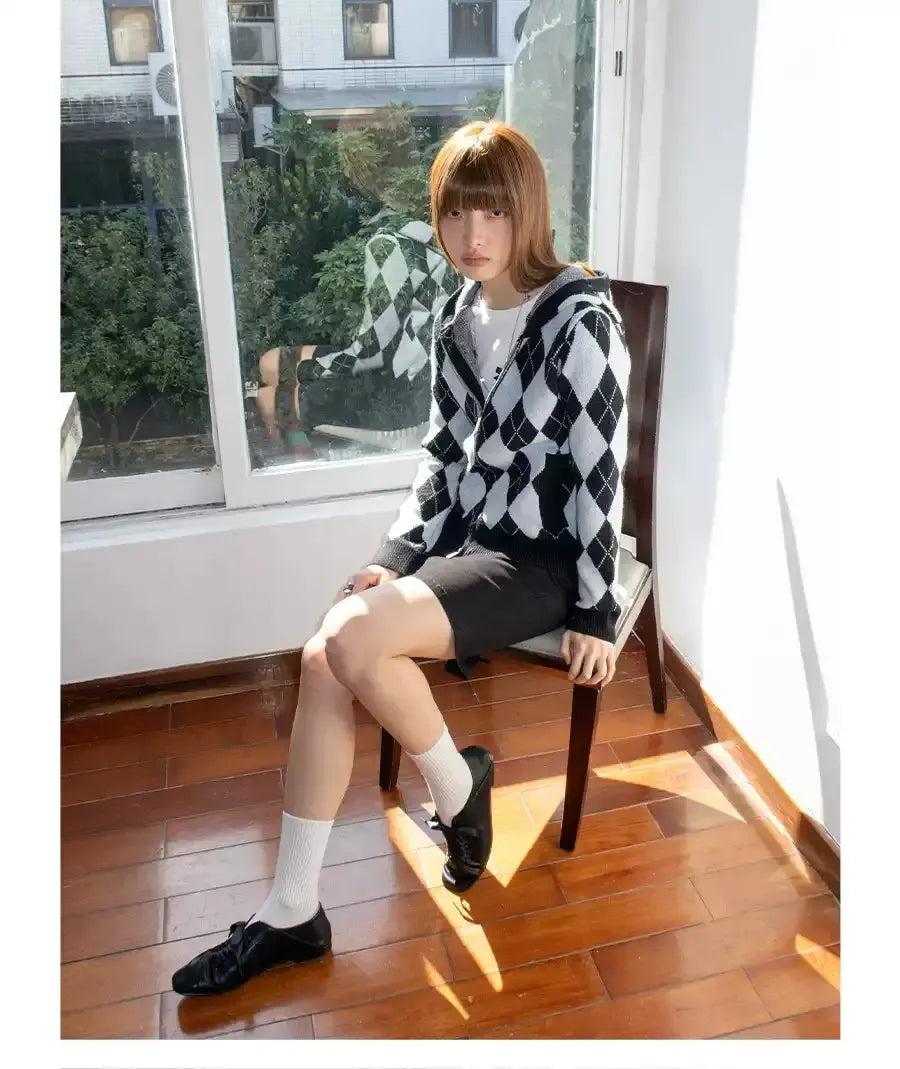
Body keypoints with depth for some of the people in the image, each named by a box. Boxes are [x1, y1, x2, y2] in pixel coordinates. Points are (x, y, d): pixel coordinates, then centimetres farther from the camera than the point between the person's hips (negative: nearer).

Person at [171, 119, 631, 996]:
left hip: (542, 553, -7)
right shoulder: (458, 317, 7)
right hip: (465, 533, 7)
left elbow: (599, 474, -15)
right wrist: (399, 552, 1)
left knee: (356, 639, -27)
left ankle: (458, 788, 3)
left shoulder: (580, 321, -15)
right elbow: (445, 453, 11)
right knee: (324, 658, -14)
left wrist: (594, 611, -13)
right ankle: (292, 914, -3)